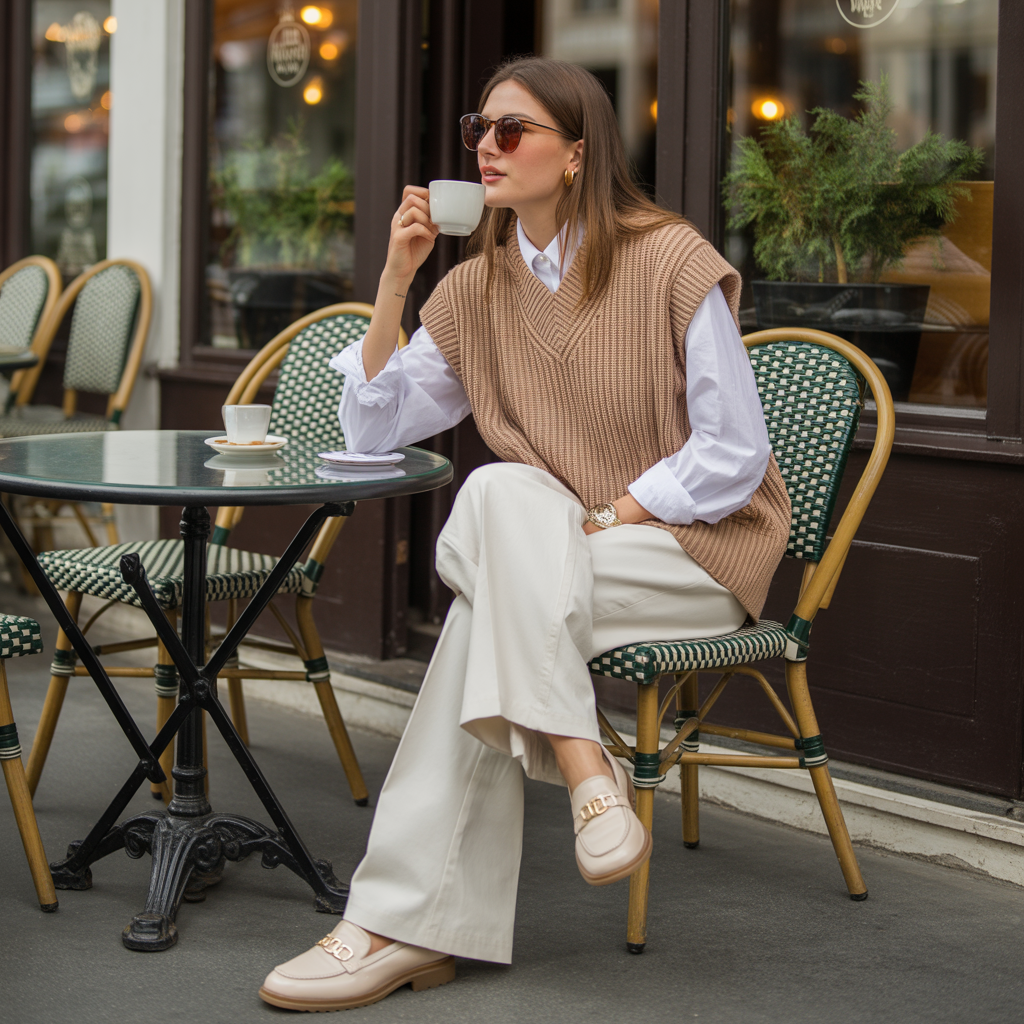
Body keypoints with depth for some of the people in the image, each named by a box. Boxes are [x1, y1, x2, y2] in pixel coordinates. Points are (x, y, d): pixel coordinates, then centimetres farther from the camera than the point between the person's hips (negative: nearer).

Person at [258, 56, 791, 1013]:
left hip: (694, 543, -5)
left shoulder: (671, 263, -8)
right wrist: (395, 278, -1)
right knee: (501, 492, -30)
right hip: (541, 554, 5)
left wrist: (599, 519, -16)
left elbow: (734, 457, -10)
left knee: (488, 606, -30)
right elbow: (372, 427, 8)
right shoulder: (477, 287, 8)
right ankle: (585, 773, -34)